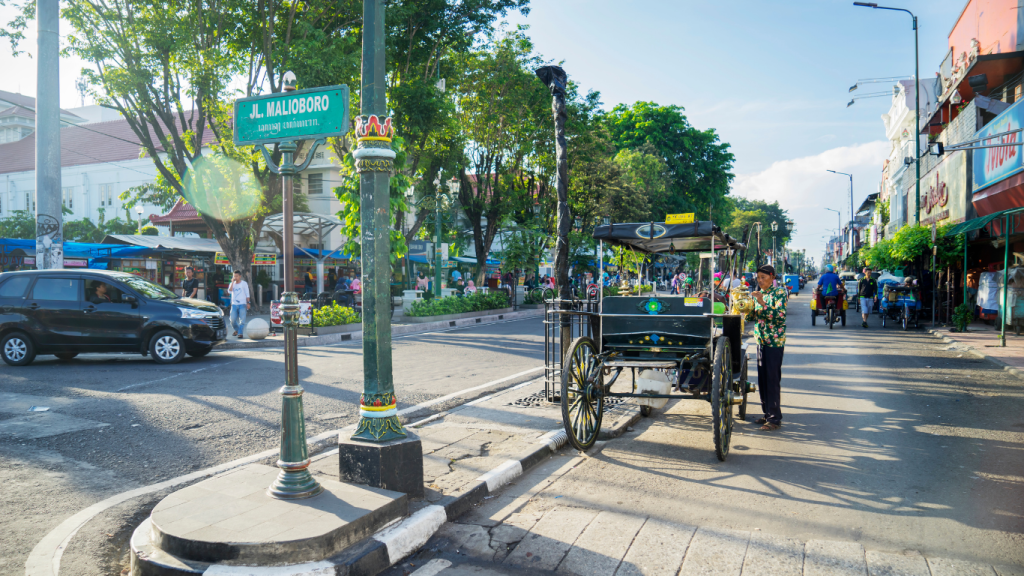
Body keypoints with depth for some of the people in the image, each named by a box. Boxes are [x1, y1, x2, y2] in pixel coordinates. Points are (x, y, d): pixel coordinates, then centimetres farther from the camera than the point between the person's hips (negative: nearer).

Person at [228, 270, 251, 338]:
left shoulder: (244, 283, 4)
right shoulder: (232, 284, 11)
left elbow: (247, 294, 5)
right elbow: (229, 291, -9)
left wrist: (248, 303, -2)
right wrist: (232, 282, -9)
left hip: (242, 304, -3)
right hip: (234, 304, 3)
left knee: (242, 320, -9)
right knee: (233, 320, 0)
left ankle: (240, 333, -7)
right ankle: (236, 330, 24)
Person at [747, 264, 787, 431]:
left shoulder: (779, 293, -7)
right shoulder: (758, 294, 13)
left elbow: (780, 316, -19)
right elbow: (752, 317, 15)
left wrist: (763, 303, -26)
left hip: (774, 342, -7)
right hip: (761, 340, 7)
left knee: (773, 379, -6)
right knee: (762, 378, 9)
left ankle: (775, 418, -2)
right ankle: (767, 413, 19)